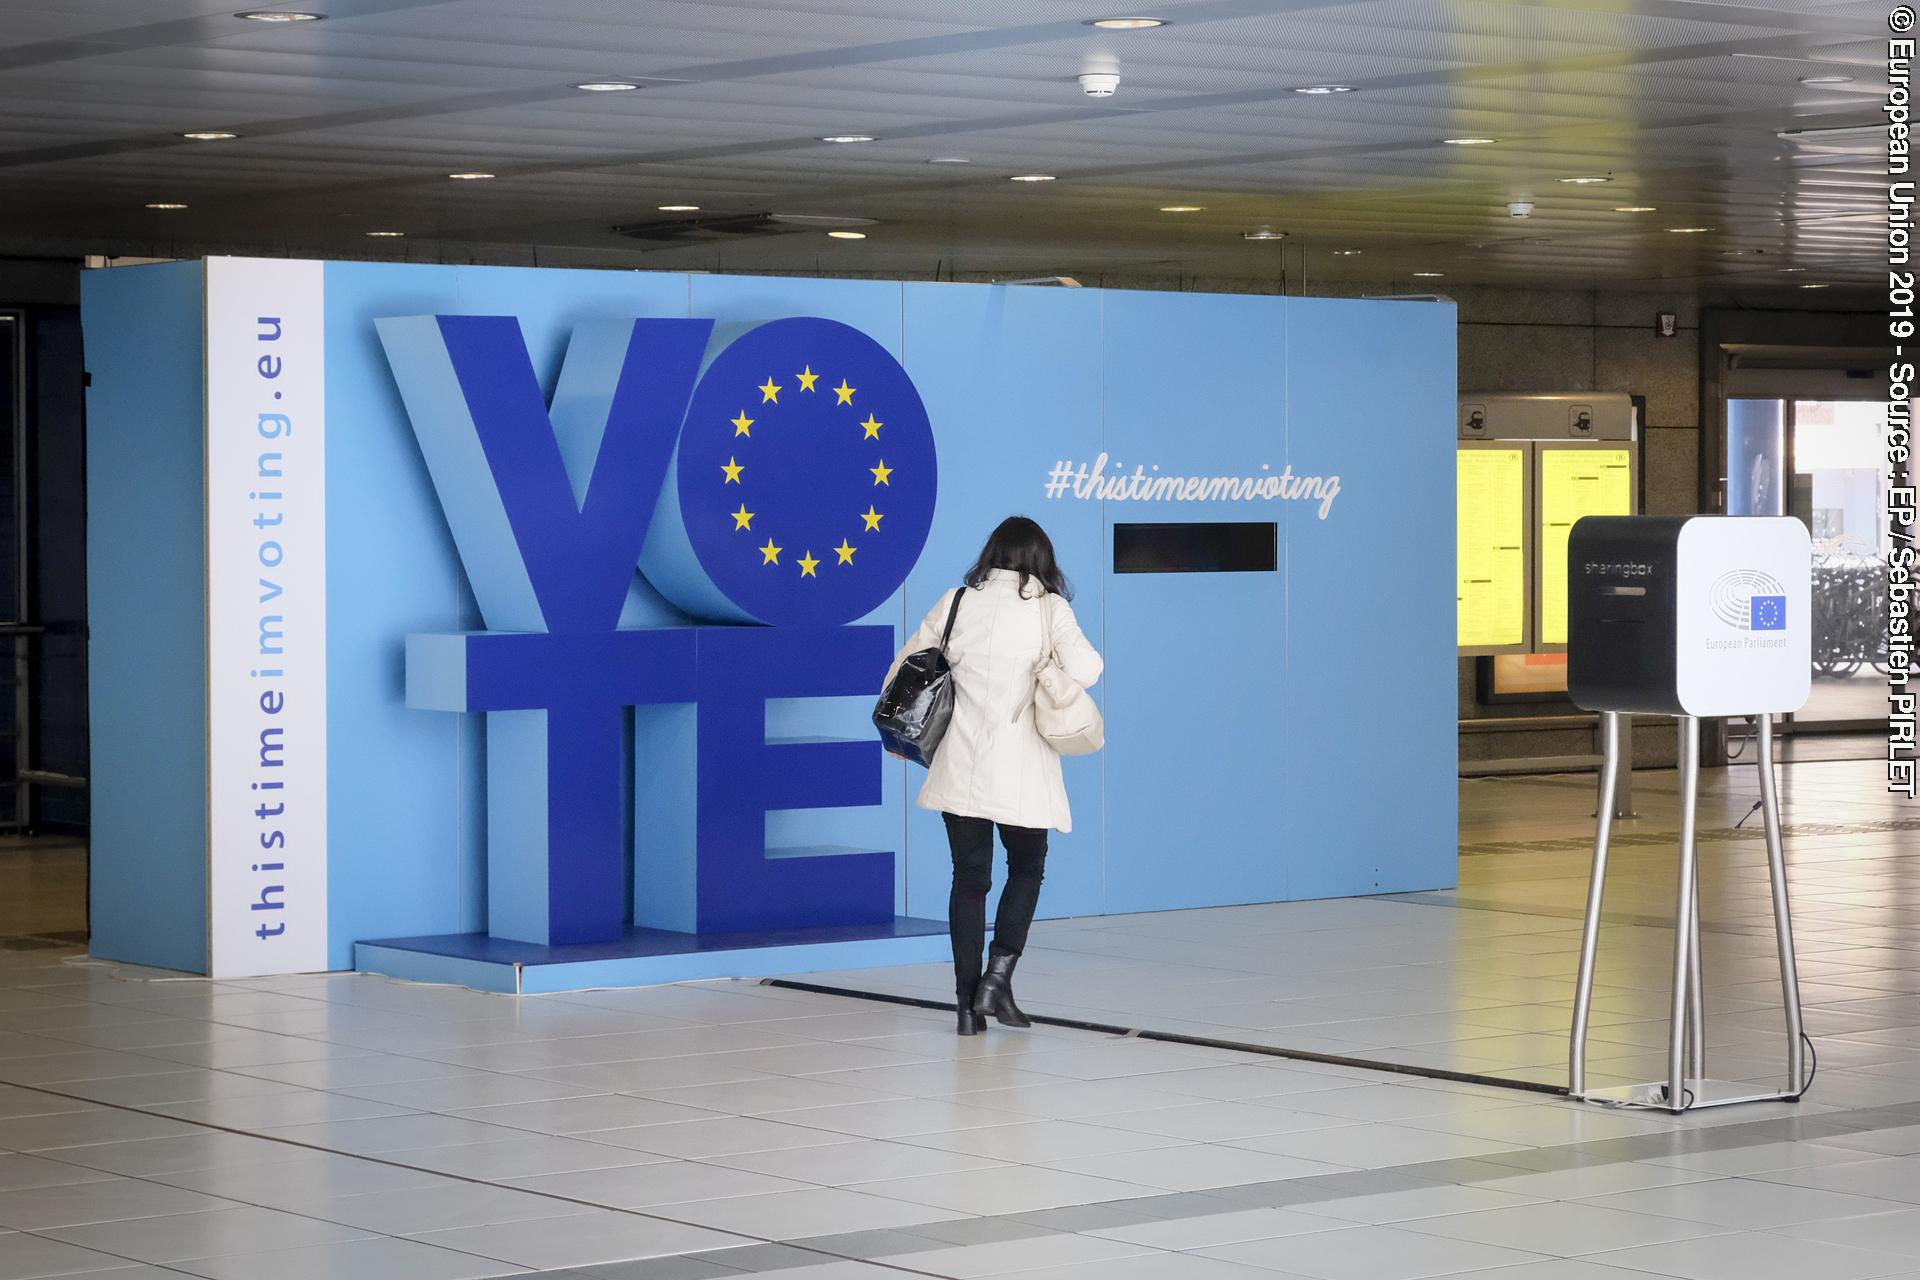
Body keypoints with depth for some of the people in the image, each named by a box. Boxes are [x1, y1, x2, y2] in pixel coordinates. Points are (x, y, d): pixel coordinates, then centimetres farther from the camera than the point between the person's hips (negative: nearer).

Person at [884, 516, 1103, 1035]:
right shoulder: (1050, 608, -4)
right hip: (1020, 771, -2)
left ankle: (968, 1004, 8)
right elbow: (1084, 669, -17)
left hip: (961, 770, 2)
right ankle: (997, 978, 1)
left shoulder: (957, 603, 4)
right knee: (1026, 868, 16)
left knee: (969, 878, 9)